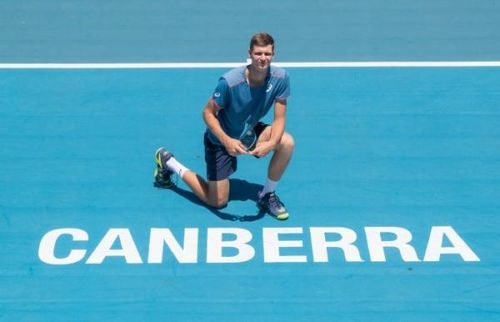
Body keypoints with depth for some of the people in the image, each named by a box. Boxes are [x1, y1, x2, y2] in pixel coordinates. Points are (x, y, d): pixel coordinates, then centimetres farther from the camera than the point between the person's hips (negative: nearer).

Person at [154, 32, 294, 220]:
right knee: (217, 202, 2)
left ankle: (267, 195, -2)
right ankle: (167, 162, 22)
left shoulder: (280, 78, -20)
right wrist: (226, 141, -37)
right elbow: (208, 113, -21)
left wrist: (270, 143, -38)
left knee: (287, 142, -25)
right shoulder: (229, 82, -31)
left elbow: (279, 118, -17)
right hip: (221, 139, -4)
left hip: (251, 132, 4)